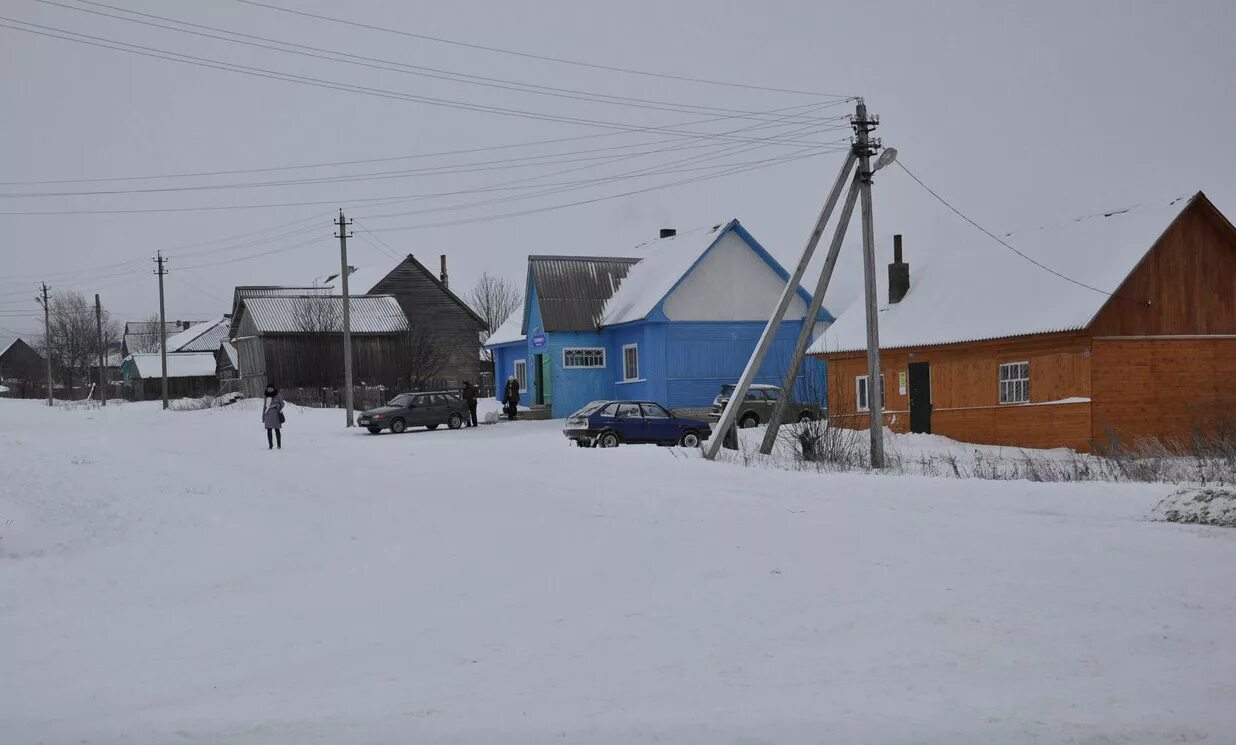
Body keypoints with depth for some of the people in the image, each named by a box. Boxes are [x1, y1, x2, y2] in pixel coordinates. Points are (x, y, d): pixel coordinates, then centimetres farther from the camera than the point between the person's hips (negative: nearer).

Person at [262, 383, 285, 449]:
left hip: (275, 413, -3)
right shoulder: (265, 396, 10)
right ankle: (270, 445, 3)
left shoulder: (278, 395, -1)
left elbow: (282, 404, 3)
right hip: (268, 414, 3)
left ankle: (279, 445, 4)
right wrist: (263, 417, 14)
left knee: (277, 429, -4)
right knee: (269, 430, 0)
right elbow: (264, 406, 15)